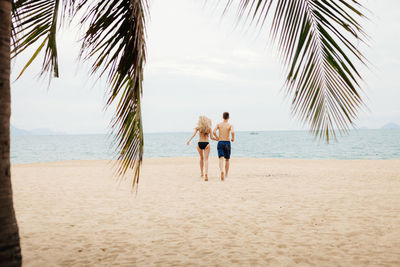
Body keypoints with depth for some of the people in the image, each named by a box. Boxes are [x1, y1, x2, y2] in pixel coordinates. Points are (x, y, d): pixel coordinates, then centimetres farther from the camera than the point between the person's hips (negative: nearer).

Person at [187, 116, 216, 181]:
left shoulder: (198, 127, 1)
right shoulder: (209, 128, 2)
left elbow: (194, 134, -12)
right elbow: (211, 137, 1)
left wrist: (189, 141, -13)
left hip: (200, 144, 1)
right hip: (206, 144, -1)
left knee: (201, 158, 23)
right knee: (206, 159, -5)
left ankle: (202, 173, 30)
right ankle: (206, 173, -27)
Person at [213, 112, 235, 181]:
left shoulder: (219, 124, 3)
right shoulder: (230, 125, -3)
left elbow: (214, 132, -11)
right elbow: (232, 132, -22)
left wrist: (217, 137, 7)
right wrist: (233, 138, -3)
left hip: (220, 143, 0)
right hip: (227, 143, 0)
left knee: (221, 159, -9)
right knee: (227, 160, 17)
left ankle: (222, 171, -37)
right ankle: (226, 175, 24)